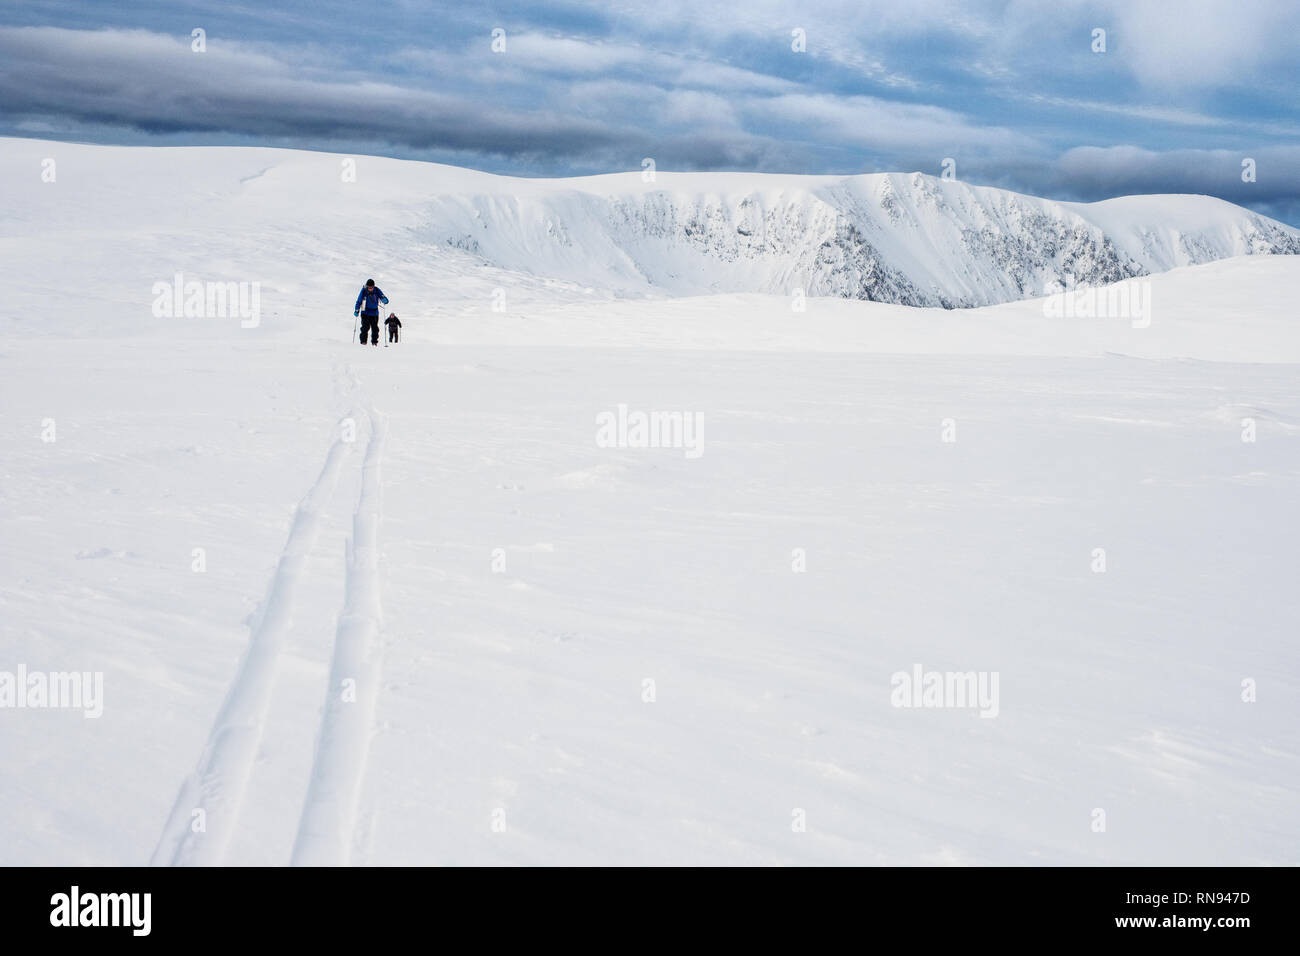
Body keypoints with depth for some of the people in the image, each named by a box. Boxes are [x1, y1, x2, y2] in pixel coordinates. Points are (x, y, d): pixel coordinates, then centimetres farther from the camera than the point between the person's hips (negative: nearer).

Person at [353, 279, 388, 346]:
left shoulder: (377, 291, -8)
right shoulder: (363, 291, -11)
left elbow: (385, 300, -8)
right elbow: (359, 301, -1)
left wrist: (384, 300, -32)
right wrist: (356, 311, -8)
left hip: (374, 312, 2)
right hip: (365, 312, -2)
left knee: (375, 328, 1)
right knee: (365, 327, -15)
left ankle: (374, 342, 13)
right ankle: (363, 341, -11)